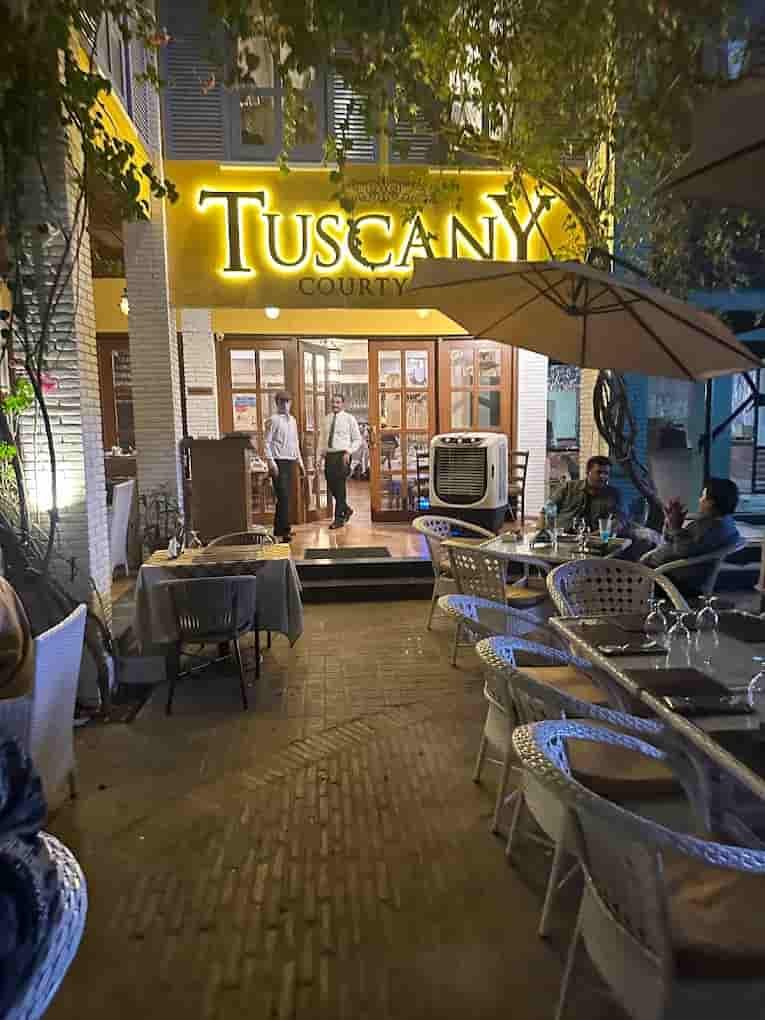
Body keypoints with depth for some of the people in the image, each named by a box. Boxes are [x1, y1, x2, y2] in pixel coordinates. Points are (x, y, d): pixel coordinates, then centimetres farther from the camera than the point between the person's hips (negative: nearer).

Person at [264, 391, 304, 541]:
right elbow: (267, 442, -10)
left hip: (291, 461, 7)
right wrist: (271, 462, -19)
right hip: (279, 462, -7)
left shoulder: (292, 420, 15)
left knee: (286, 496, 11)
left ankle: (279, 528, 21)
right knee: (283, 497, -11)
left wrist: (300, 461, 18)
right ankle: (285, 531, -9)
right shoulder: (273, 420, -6)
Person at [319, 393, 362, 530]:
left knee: (340, 487, -6)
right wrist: (321, 453, 6)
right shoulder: (326, 419, 13)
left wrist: (348, 452, -11)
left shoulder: (349, 419, 0)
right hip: (329, 456, 5)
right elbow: (322, 438, 19)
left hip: (342, 456, -5)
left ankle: (339, 519, 1)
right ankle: (346, 509, 30)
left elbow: (357, 439, 1)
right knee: (331, 487, 6)